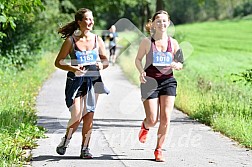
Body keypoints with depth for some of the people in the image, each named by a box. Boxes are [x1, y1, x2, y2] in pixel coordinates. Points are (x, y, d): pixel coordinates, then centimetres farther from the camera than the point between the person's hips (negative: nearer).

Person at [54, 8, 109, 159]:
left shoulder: (97, 40, 5)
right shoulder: (71, 40, -4)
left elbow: (106, 60, 13)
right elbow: (58, 62, -1)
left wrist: (102, 65, -10)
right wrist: (72, 69, -17)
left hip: (93, 81, 3)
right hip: (75, 82, -3)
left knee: (89, 116, 2)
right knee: (77, 116, -10)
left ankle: (85, 148, 13)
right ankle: (65, 141, 17)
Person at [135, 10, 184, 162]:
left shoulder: (173, 43, 4)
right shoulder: (147, 42, -1)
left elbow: (180, 64, 11)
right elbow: (138, 59, 8)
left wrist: (176, 65, -13)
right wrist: (141, 72, -11)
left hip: (168, 81, 2)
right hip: (150, 82, -2)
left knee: (165, 117, -6)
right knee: (153, 120, -5)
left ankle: (159, 149, 8)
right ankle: (145, 126, 34)